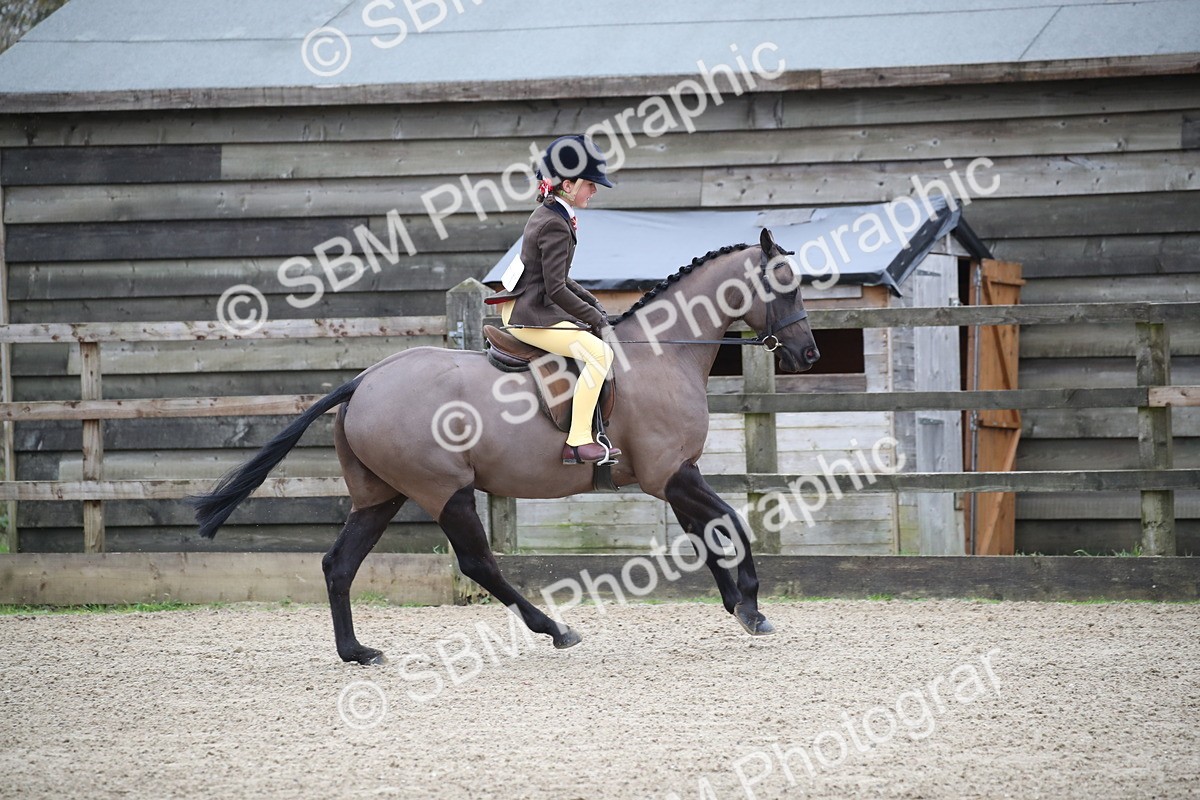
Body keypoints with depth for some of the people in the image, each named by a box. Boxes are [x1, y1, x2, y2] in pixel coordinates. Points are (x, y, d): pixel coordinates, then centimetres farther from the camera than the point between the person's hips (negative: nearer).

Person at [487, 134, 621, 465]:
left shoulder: (547, 215, 14)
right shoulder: (555, 226, -18)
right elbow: (556, 289, -22)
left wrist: (593, 305, 12)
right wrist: (594, 317, -13)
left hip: (530, 306, 11)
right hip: (529, 316, -11)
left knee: (597, 346, 20)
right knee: (599, 351, -22)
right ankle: (578, 441, -24)